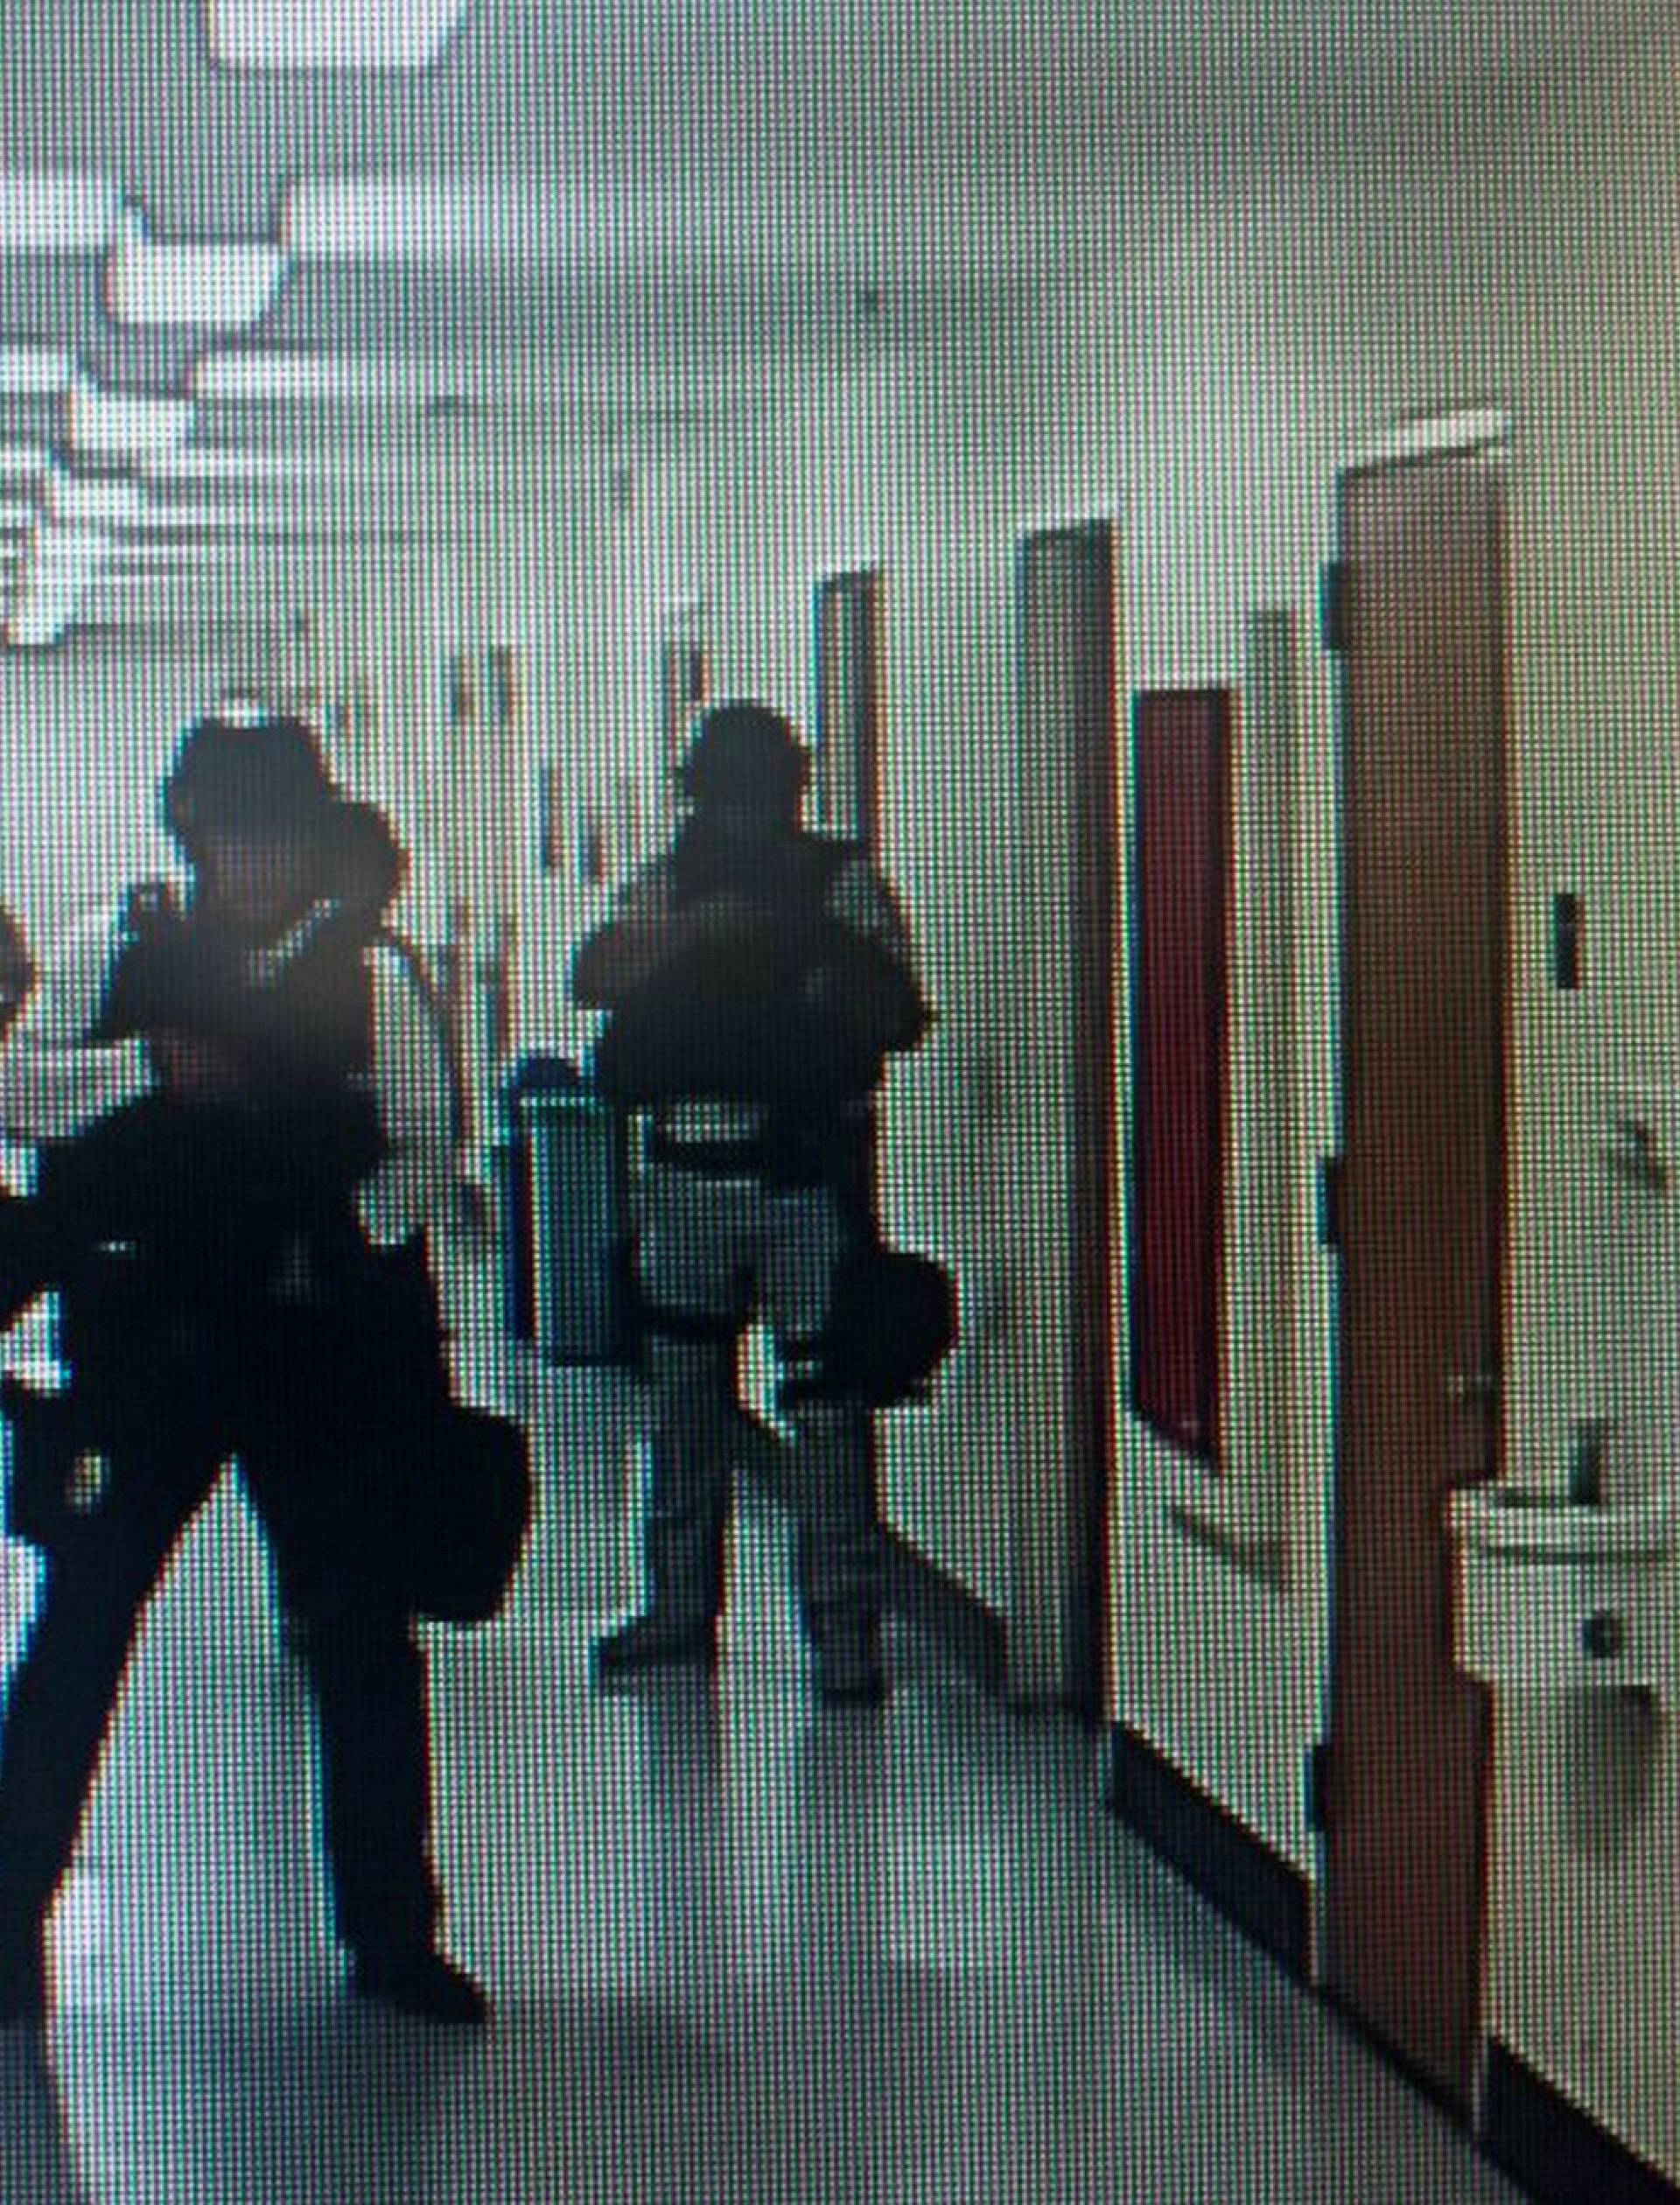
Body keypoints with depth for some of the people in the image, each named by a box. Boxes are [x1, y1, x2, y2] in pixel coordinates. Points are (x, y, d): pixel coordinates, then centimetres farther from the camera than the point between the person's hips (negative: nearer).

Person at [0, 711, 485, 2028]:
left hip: (321, 1346, 1)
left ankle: (391, 1931, 16)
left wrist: (355, 1230, -13)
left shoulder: (365, 979, 2)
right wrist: (151, 1065, -18)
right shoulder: (122, 958, 2)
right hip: (149, 1340, -1)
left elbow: (424, 1146, 5)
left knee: (362, 1634, 4)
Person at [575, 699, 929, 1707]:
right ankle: (682, 1604, 24)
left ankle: (846, 1627, -1)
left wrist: (827, 989, -21)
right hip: (692, 1172, 4)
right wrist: (690, 932, -15)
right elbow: (595, 977, -1)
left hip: (812, 1177, -4)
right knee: (684, 1392, 11)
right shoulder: (672, 883, 11)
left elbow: (903, 1014, -4)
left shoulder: (845, 883, 1)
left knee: (829, 1400, -6)